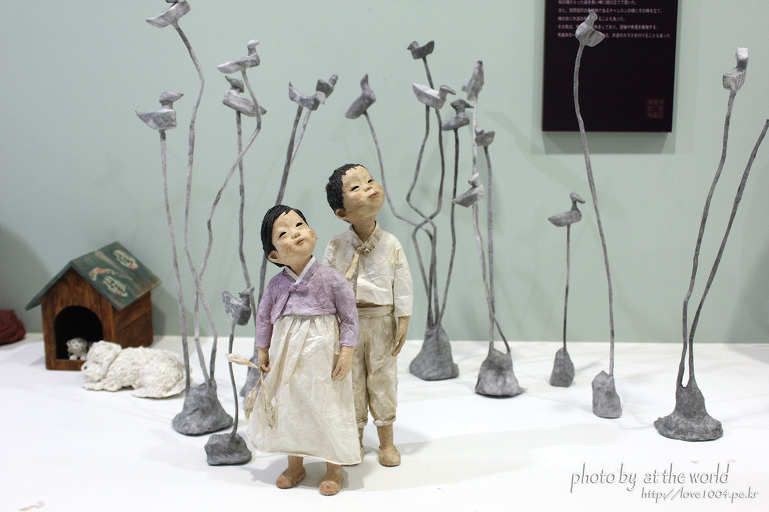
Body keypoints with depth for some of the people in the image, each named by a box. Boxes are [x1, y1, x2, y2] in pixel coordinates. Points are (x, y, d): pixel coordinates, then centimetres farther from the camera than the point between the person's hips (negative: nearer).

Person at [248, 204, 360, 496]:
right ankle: (295, 465, 35)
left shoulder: (330, 279, -12)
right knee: (288, 407, 14)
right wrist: (262, 349, 11)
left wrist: (346, 352, -11)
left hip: (322, 356, -3)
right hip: (286, 356, 4)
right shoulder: (277, 284, -4)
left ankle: (334, 469, 25)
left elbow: (349, 315, -7)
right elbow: (264, 315, 10)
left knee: (327, 408, 6)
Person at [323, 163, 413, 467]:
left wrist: (403, 322, -4)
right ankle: (354, 439, 29)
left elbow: (403, 286, -2)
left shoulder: (391, 245, -5)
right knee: (351, 380, 11)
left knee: (383, 378, 10)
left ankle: (386, 441, 27)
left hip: (381, 322, 0)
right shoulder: (336, 247, -6)